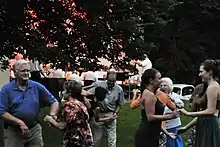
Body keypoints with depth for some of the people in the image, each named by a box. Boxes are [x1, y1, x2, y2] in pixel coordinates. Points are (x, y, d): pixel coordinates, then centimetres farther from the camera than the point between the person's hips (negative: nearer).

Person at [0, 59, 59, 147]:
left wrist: (52, 115, -12)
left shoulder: (37, 87, 1)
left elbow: (54, 102, 6)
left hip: (34, 130, 2)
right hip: (14, 131, -2)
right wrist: (20, 122, -18)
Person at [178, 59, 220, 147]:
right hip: (205, 126, 9)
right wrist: (187, 127, 20)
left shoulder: (212, 87, -10)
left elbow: (210, 111, -18)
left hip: (209, 127, -9)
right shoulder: (212, 86, 20)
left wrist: (188, 113, -15)